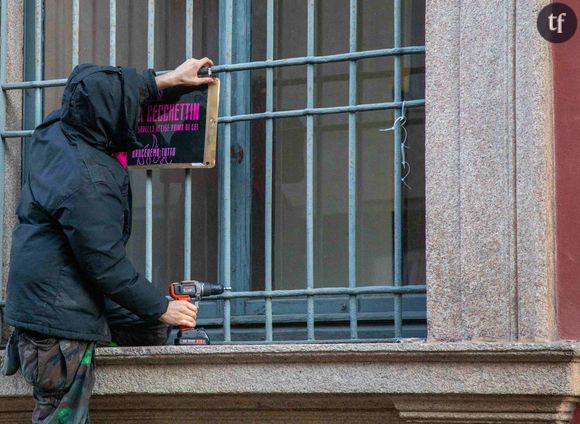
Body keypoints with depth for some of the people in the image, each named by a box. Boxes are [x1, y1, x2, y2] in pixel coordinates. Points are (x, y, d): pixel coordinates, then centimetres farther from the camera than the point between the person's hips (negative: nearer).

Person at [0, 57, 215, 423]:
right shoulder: (86, 184, -28)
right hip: (59, 321, -9)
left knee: (152, 329, 19)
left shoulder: (54, 130, -2)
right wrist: (162, 307, -9)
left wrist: (166, 80, 25)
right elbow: (108, 266, -21)